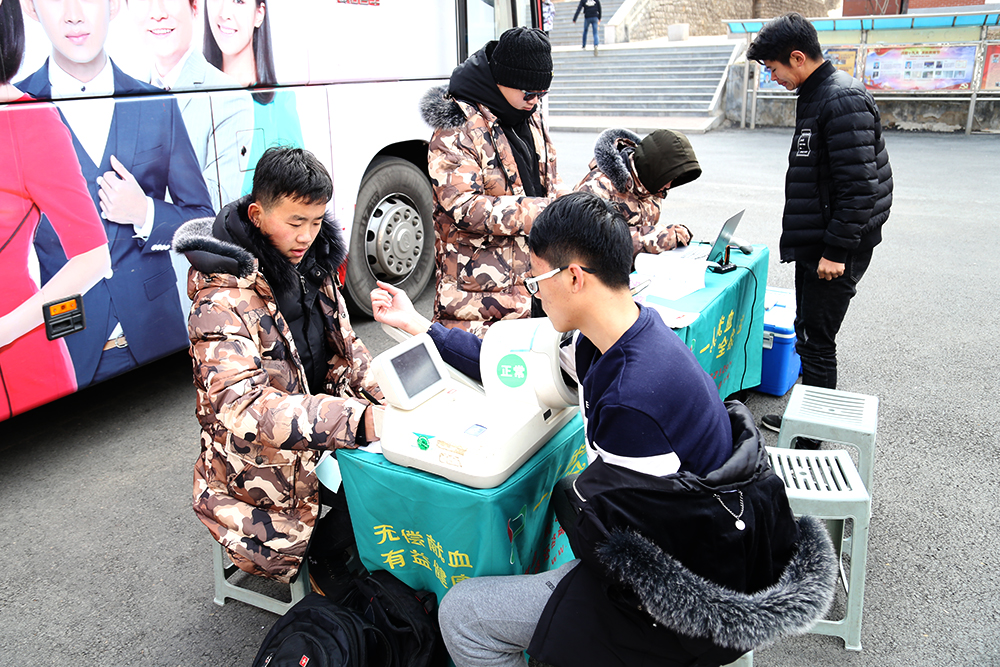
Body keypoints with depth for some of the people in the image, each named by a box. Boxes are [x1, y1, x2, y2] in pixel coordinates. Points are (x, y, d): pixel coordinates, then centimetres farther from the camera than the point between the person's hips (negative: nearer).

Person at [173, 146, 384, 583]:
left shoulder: (314, 266, 4)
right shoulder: (226, 298, -22)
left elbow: (344, 351, 10)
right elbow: (240, 405, -34)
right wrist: (360, 420, -44)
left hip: (319, 458, 7)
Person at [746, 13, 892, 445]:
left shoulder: (843, 101, -19)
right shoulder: (816, 95, 13)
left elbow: (858, 186, -23)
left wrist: (837, 250, -22)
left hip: (837, 249, -10)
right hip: (813, 242, 10)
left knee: (815, 342, -3)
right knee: (808, 334, 17)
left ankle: (812, 441, 9)